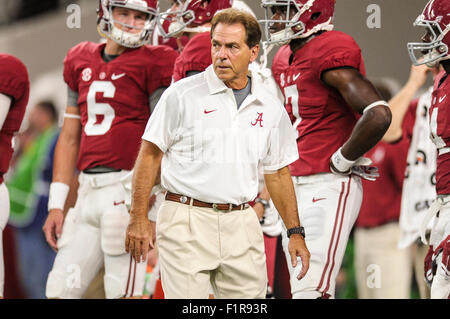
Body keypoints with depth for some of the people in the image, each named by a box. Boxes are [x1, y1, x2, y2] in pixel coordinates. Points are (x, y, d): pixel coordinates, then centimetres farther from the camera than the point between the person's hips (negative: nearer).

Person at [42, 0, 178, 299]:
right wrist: (56, 204, 15)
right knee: (61, 289, 5)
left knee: (124, 291, -6)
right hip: (89, 190, 7)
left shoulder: (153, 64, -4)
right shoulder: (81, 62, 15)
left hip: (128, 190, -6)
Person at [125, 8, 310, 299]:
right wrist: (139, 218, -7)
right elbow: (150, 155, -1)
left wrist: (295, 232, 14)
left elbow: (278, 173, 19)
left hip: (242, 225, 4)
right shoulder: (182, 95, -2)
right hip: (187, 220, -4)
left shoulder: (271, 108, 10)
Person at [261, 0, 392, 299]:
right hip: (295, 188, 10)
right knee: (300, 288, 10)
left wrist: (342, 161, -14)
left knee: (311, 291, -15)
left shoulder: (331, 53, -15)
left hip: (328, 186, -10)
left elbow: (378, 115, -25)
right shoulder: (287, 62, 16)